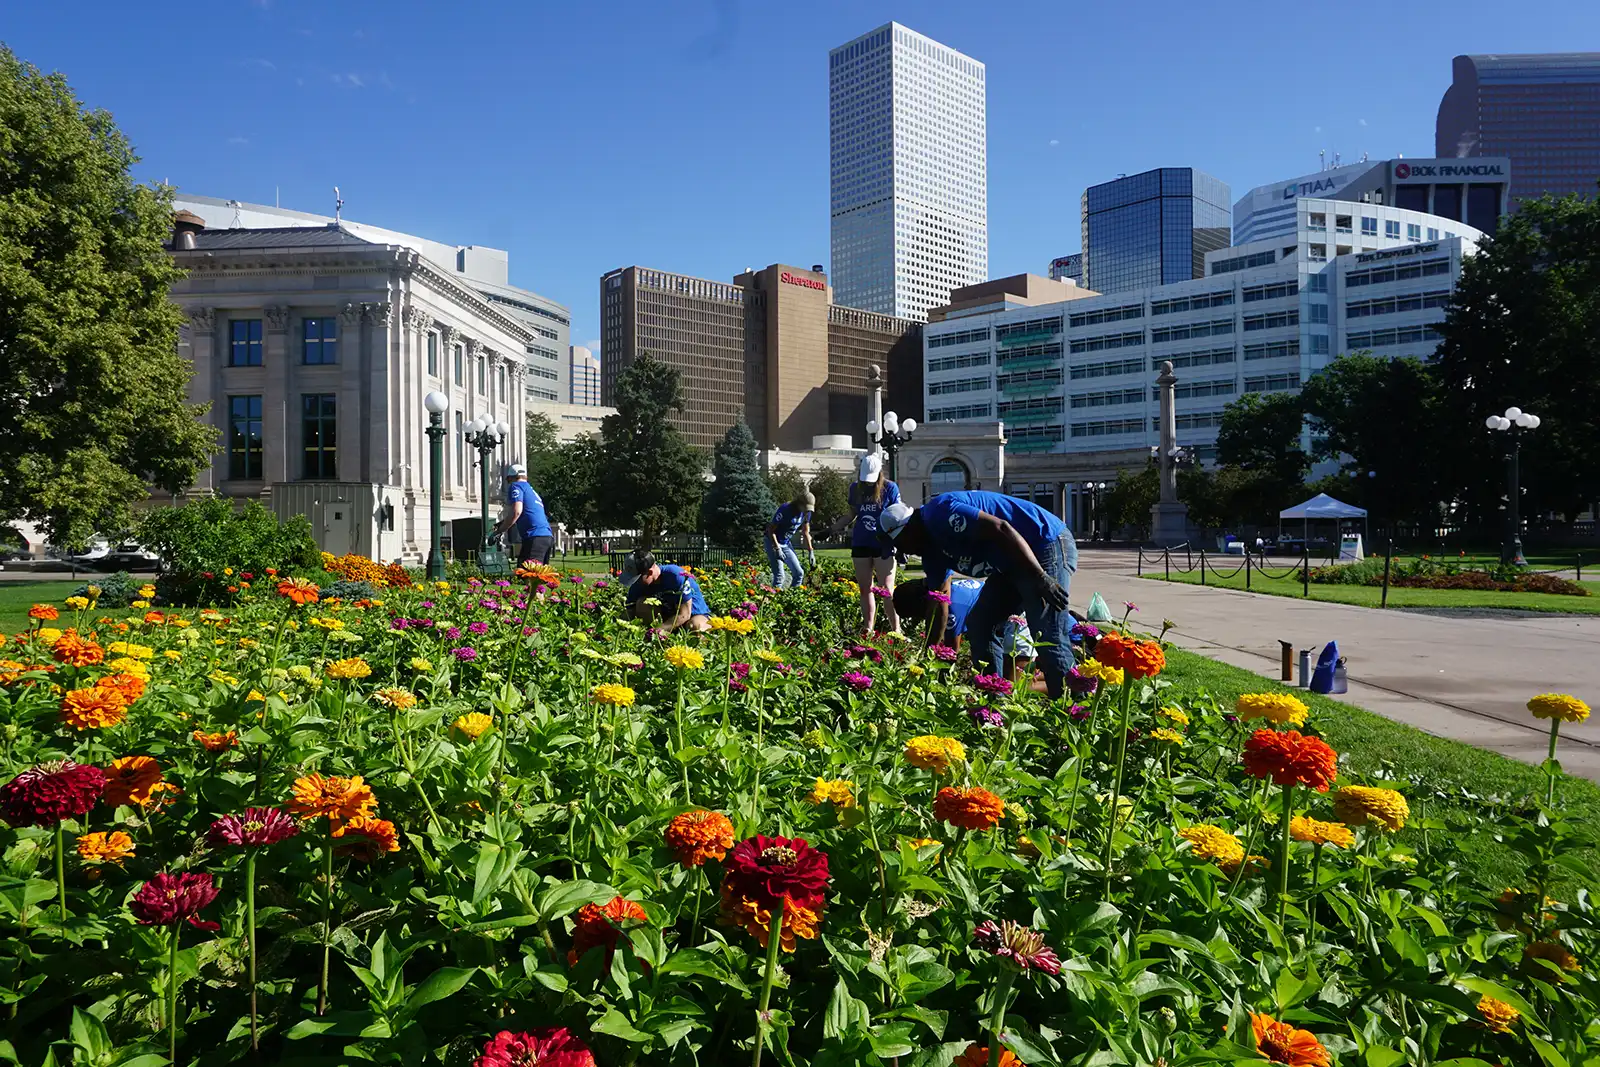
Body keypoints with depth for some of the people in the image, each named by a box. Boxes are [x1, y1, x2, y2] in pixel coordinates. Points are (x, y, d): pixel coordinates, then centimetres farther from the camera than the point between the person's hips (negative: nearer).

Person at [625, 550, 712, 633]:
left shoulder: (676, 576, -30)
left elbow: (684, 615, -29)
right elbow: (630, 614, -10)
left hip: (694, 611, -5)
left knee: (694, 626, -39)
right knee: (641, 604, -22)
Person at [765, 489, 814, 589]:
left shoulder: (806, 513, -5)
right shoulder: (784, 510, -25)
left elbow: (806, 532, 6)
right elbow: (771, 530, -20)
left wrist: (811, 552, 0)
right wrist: (777, 549, -25)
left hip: (786, 544, 7)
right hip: (773, 542, -7)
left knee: (799, 573, 3)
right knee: (779, 576, -17)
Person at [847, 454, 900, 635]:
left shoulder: (890, 488, -4)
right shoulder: (855, 488, 7)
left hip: (883, 545, -4)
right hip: (861, 544, 4)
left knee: (887, 589, -6)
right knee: (865, 589, 8)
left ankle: (896, 630, -3)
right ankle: (868, 629, 16)